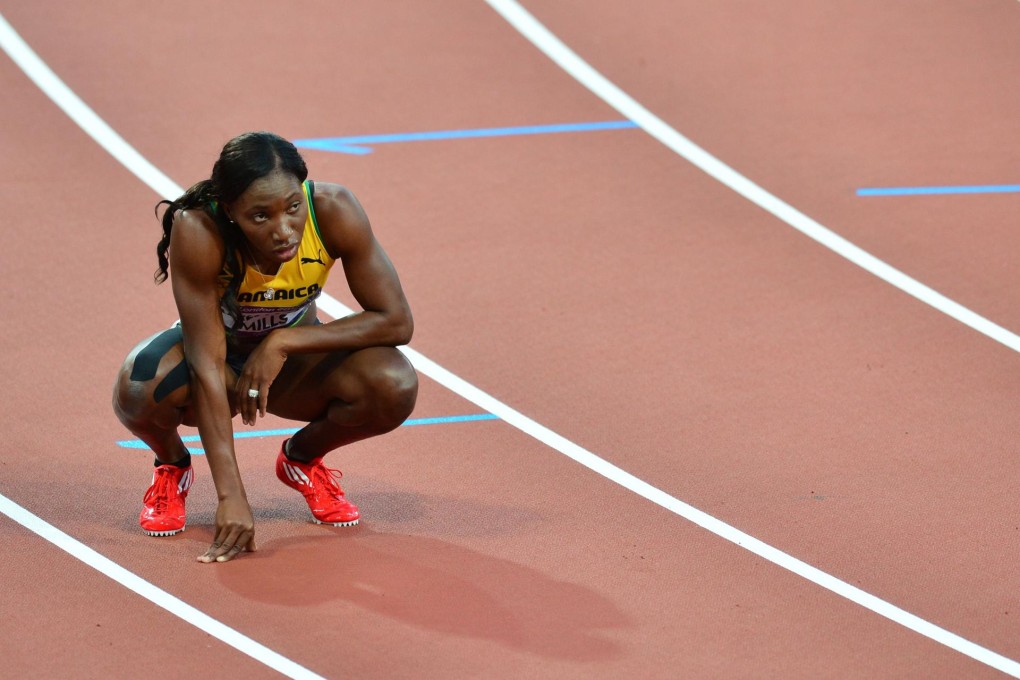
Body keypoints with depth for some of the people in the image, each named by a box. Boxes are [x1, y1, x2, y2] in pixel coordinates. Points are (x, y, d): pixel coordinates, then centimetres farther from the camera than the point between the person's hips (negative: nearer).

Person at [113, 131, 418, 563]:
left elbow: (396, 321, -22)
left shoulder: (333, 212, -29)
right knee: (140, 389, -37)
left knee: (394, 386, -29)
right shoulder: (198, 232, -35)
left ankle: (303, 457, 6)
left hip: (294, 352, 2)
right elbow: (207, 367, -35)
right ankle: (172, 466, 2)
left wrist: (283, 342, -30)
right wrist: (230, 496, -40)